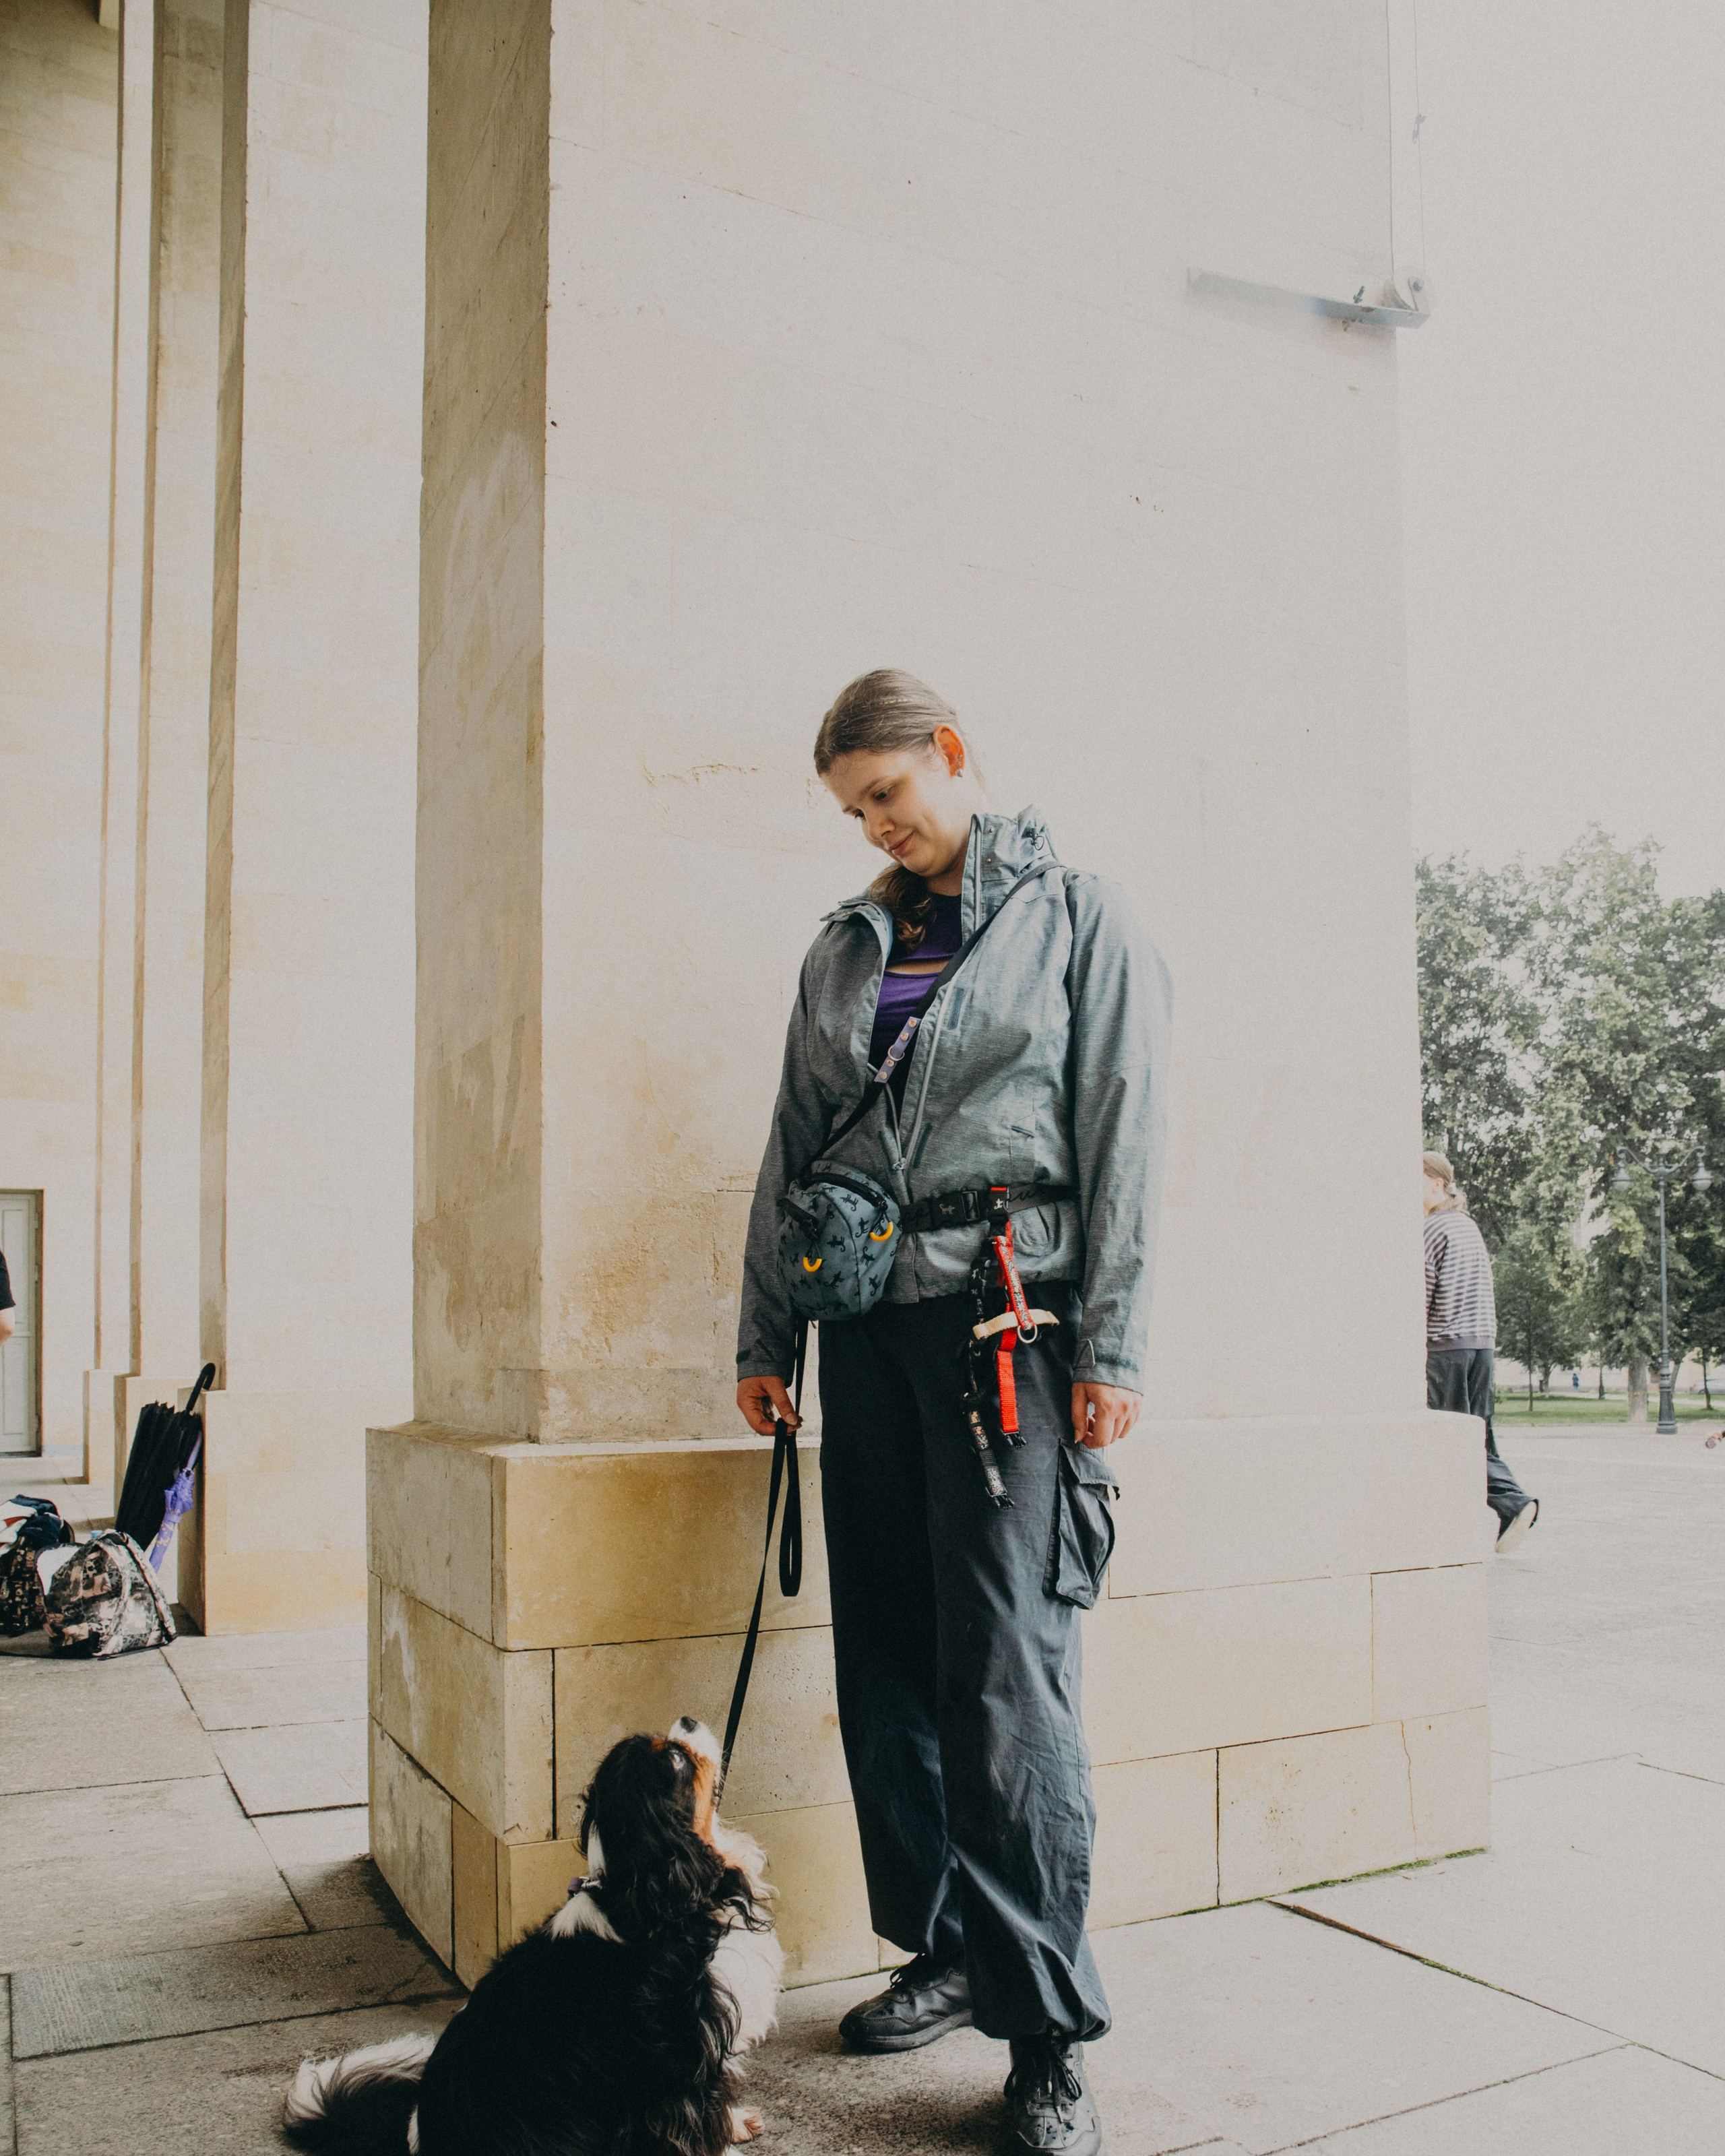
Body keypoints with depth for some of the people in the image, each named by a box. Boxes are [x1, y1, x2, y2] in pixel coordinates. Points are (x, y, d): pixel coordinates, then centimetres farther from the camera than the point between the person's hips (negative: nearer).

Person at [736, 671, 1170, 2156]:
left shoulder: (1077, 917, 5)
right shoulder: (847, 945, 18)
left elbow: (1122, 1139, -2)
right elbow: (793, 1148, 17)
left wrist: (1111, 1348, -10)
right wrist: (766, 1336, 12)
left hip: (1009, 1313, -5)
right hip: (868, 1323, 6)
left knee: (1006, 1672, -9)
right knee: (886, 1668, 8)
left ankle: (1050, 2034, 2)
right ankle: (947, 1951, 24)